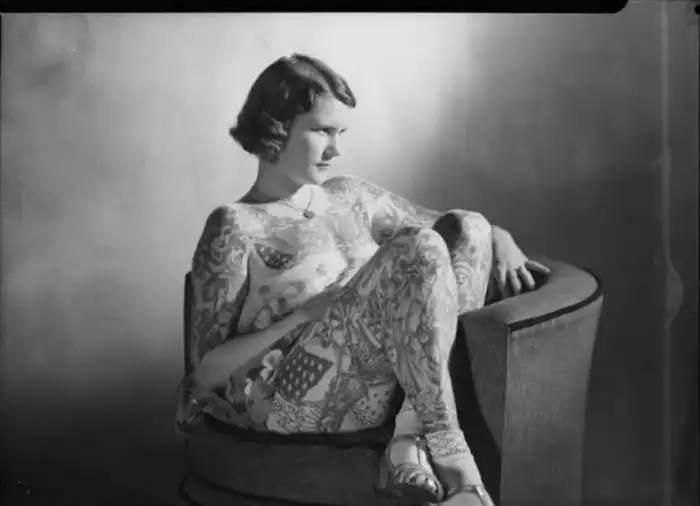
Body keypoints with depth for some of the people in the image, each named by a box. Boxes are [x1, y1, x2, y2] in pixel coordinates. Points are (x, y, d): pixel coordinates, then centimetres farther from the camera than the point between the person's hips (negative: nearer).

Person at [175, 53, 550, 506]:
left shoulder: (350, 196, 16)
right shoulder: (237, 228, -1)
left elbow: (453, 230, 25)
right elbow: (205, 370, -4)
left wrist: (500, 240, 2)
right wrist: (304, 314, -16)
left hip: (384, 393, 7)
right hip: (297, 408, -6)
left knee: (467, 227, -8)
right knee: (416, 250, -23)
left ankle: (414, 442, -17)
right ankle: (448, 453, -20)